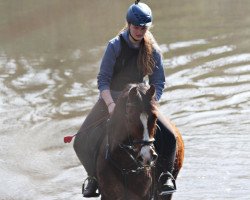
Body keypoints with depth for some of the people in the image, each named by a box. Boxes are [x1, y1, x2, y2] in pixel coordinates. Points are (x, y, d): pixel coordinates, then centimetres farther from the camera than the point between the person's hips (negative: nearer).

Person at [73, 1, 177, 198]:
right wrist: (111, 104, -28)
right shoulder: (116, 46, -14)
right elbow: (103, 79, -15)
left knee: (168, 137, -19)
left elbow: (158, 83, -3)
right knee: (82, 142, -12)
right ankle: (94, 176, 11)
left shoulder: (153, 50, -7)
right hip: (110, 98, -1)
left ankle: (166, 175, 3)